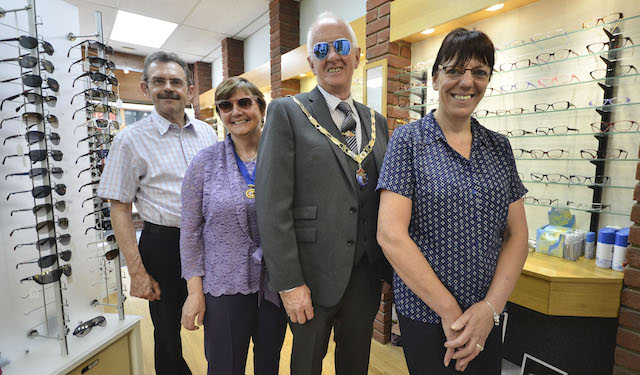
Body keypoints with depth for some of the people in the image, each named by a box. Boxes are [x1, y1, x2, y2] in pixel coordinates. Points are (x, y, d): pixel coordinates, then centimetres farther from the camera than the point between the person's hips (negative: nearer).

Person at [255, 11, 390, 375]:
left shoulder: (377, 122, 9)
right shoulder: (287, 112, -7)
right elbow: (273, 205, -13)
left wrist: (387, 269, 9)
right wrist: (289, 283, -14)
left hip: (367, 274, 5)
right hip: (313, 276, -4)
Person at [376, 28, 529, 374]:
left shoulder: (499, 147, 4)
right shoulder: (409, 140, -10)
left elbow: (517, 235, 3)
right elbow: (390, 235, -17)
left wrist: (490, 307, -9)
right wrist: (449, 310, -14)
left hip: (486, 314, 5)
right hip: (424, 311, -4)